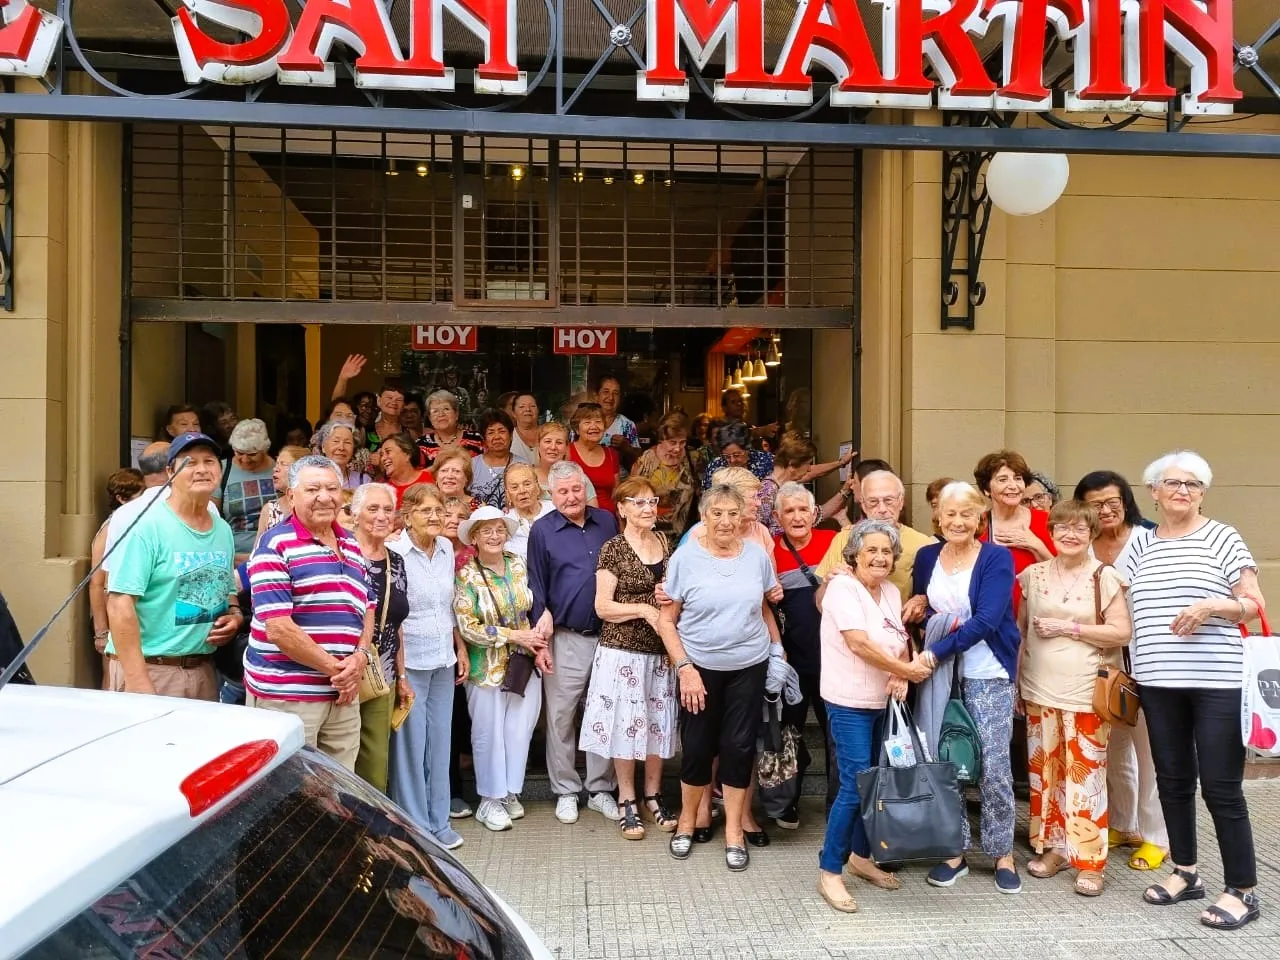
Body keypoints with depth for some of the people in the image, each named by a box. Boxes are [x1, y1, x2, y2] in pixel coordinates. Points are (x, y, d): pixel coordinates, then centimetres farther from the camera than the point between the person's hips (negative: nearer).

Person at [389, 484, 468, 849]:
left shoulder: (447, 548, 6)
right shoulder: (393, 552, -13)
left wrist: (460, 649, 14)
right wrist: (398, 672, -14)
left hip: (443, 661, 6)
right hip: (409, 662, -6)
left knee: (439, 743, 14)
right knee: (410, 746, 1)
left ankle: (438, 822, 28)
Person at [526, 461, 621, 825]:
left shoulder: (607, 521, 7)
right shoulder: (542, 530, -1)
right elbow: (536, 585, 1)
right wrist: (541, 629, -6)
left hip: (608, 634, 3)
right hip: (565, 638, -2)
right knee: (560, 717, 4)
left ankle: (601, 789, 23)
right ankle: (565, 791, 19)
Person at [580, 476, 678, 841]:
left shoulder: (665, 543, 8)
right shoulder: (613, 549, -7)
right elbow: (602, 607, -9)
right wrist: (643, 609, -19)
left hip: (661, 650, 5)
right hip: (623, 649, -5)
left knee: (659, 722, 11)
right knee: (625, 722, 3)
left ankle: (653, 795, 26)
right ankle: (627, 800, 16)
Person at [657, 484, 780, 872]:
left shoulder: (757, 555, -2)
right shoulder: (685, 557, -9)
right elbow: (667, 621, -5)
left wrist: (779, 650, 6)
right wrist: (684, 668, -12)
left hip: (748, 667, 2)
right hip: (699, 666, -1)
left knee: (739, 746, 6)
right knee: (697, 747, 8)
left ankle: (734, 831, 23)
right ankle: (687, 821, 31)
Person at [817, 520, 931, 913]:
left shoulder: (891, 592, 10)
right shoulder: (843, 587, -14)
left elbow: (900, 642, 12)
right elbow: (860, 644, -21)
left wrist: (899, 677, -8)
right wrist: (905, 670, -13)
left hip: (883, 703, 8)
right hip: (850, 704, -7)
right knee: (855, 786, -8)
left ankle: (861, 856, 32)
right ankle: (829, 872, 5)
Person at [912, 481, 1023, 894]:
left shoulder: (997, 557, -5)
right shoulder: (927, 557, 7)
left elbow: (987, 620, -16)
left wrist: (938, 650, -22)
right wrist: (933, 625, -8)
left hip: (988, 673, -3)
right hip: (939, 673, 3)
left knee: (993, 765, -2)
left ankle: (1003, 854, 16)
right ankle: (953, 851, 18)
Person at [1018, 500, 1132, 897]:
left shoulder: (1105, 577, -2)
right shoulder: (1033, 575, 6)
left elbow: (1121, 632, -8)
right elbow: (1020, 629, 10)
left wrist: (1067, 628, -13)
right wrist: (1014, 680, 9)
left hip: (1085, 693, -3)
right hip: (1039, 690, 3)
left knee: (1085, 774, -1)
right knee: (1044, 770, 9)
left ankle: (1090, 861, 9)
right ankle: (1053, 847, 24)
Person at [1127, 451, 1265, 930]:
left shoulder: (1222, 537, -1)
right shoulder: (1140, 547, 10)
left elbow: (1255, 606, -2)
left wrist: (1211, 606, -20)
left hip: (1216, 681, -4)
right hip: (1158, 682, 5)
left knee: (1220, 786, -2)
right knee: (1172, 780, 12)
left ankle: (1242, 891, 10)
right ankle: (1185, 873, 27)